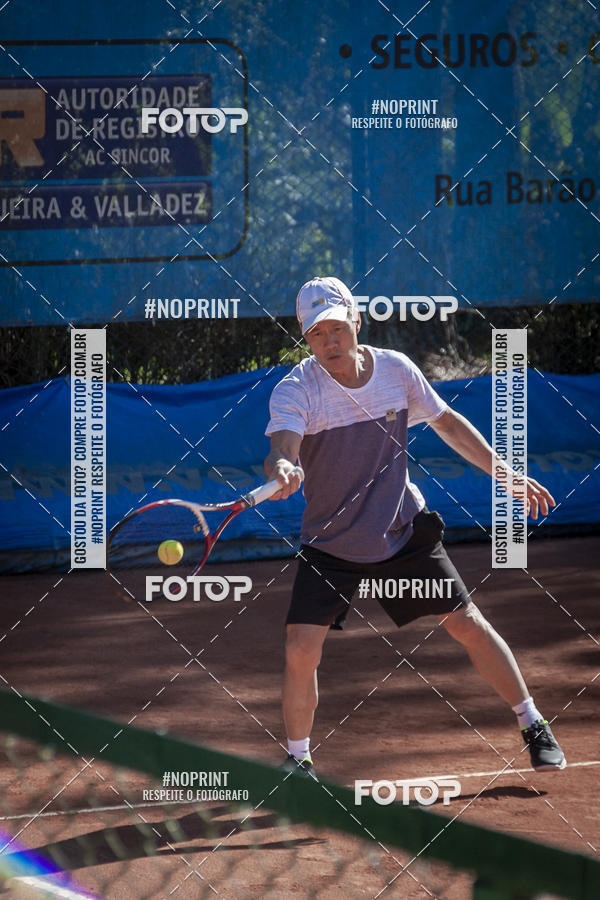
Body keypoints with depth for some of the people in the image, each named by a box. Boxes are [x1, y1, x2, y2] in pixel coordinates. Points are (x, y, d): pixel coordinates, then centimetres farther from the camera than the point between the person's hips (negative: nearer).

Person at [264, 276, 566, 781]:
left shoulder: (397, 370, -8)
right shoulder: (295, 391, -19)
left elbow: (447, 422, 8)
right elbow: (282, 450, -38)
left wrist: (502, 471, 5)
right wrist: (282, 470, -62)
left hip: (404, 530, 2)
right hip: (330, 544, -2)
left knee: (468, 625, 1)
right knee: (301, 649, -13)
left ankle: (533, 725, 19)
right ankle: (298, 762, 7)